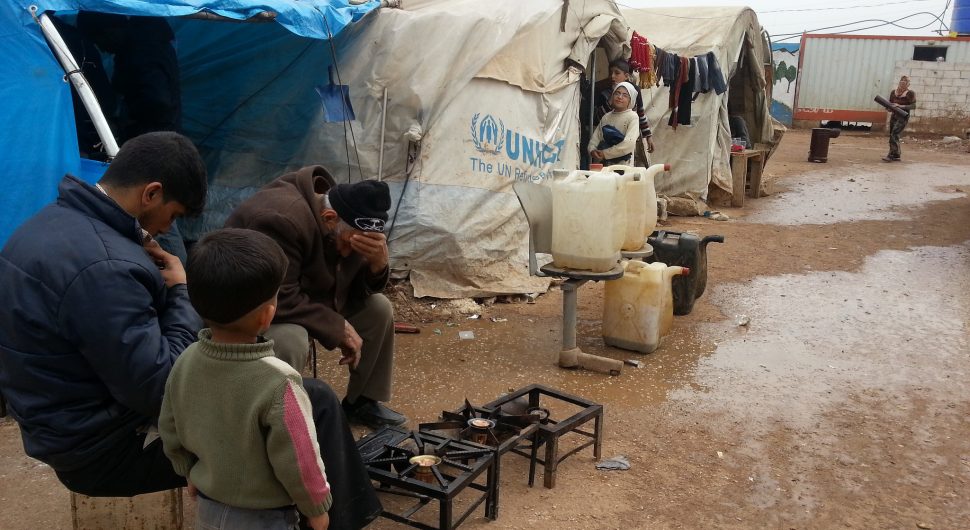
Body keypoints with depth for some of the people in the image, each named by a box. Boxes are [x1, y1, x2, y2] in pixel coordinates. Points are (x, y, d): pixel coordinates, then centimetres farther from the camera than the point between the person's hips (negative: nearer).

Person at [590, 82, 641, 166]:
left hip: (623, 165, -4)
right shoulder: (606, 117, 13)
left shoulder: (632, 117, -4)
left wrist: (605, 153, -14)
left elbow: (629, 143, -15)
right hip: (602, 164, 4)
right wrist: (592, 150, -12)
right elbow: (596, 137, 10)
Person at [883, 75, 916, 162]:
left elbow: (913, 106, -11)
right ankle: (897, 155, 21)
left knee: (894, 135, -18)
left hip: (903, 117, -6)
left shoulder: (910, 93, -7)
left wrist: (901, 106, -20)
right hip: (894, 116, 6)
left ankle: (891, 155, -20)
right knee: (892, 135, 8)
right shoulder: (893, 92, 8)